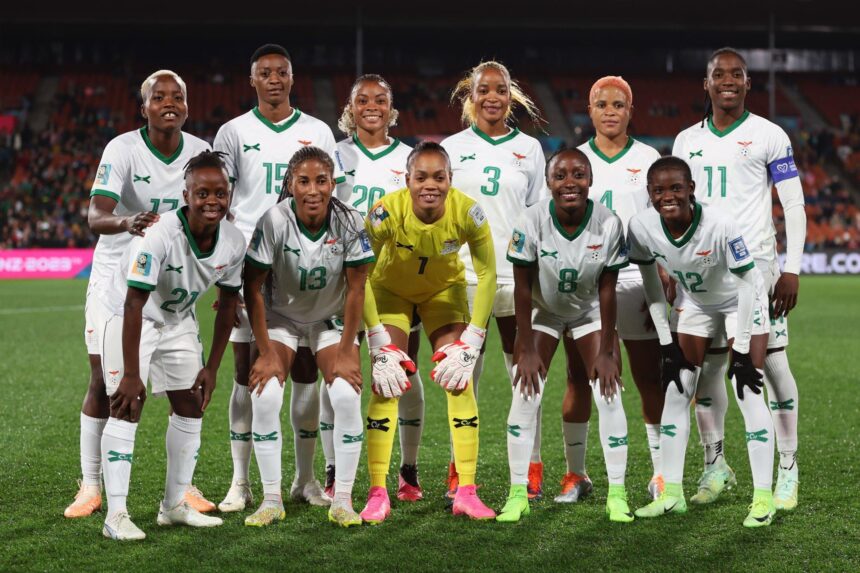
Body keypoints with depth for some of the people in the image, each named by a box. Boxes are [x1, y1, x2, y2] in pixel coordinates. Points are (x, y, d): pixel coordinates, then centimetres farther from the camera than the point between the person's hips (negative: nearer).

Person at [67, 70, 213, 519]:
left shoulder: (200, 153, -5)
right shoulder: (122, 149, -18)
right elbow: (95, 215, -31)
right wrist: (126, 222, -50)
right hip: (116, 275, -3)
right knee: (104, 382, -2)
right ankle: (91, 486, 10)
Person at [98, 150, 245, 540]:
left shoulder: (233, 243, -15)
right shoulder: (159, 235, -34)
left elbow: (227, 304, -1)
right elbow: (134, 306, -32)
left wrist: (212, 368, -1)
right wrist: (131, 374, -32)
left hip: (179, 321, 6)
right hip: (132, 318, -6)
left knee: (192, 408, 5)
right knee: (127, 408, -15)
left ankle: (174, 505, 16)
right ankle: (116, 514, -15)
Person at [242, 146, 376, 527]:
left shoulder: (349, 223, -21)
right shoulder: (274, 221, -24)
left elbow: (355, 290, -13)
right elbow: (253, 288, -16)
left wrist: (344, 353, -14)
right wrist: (266, 352, -16)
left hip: (331, 320, 0)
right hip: (280, 317, 0)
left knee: (346, 394, -21)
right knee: (265, 395, -20)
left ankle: (343, 499, -11)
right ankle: (272, 499, -8)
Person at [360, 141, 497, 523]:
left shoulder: (467, 212, -29)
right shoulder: (386, 213, -32)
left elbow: (487, 274, -17)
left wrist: (472, 341, -20)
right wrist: (377, 341, -26)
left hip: (444, 288, 1)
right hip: (391, 289, -1)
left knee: (459, 377, -9)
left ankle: (467, 492, -3)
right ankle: (377, 494, -5)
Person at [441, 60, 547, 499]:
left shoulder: (529, 148, 8)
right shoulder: (452, 148, 7)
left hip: (517, 274, 0)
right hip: (463, 274, 0)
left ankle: (531, 470, 8)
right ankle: (459, 471, 10)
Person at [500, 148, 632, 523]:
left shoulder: (608, 224, -25)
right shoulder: (532, 223, -27)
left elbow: (607, 290, -15)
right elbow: (523, 289, -17)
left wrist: (606, 351, -12)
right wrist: (527, 349, -15)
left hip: (590, 312, 0)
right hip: (543, 311, 0)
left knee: (609, 395, -8)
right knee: (525, 395, -8)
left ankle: (617, 493, 1)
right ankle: (518, 493, 0)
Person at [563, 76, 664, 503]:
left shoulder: (649, 160, 5)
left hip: (638, 279, -1)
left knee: (650, 380, -1)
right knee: (579, 380, 1)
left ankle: (661, 473, 8)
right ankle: (575, 474, 9)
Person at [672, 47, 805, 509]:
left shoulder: (768, 136, 0)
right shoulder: (686, 142, 12)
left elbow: (794, 206, -2)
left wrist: (792, 270, -9)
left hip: (756, 265, -4)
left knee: (773, 364, -3)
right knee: (706, 365, 5)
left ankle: (788, 471, 4)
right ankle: (715, 464, 17)